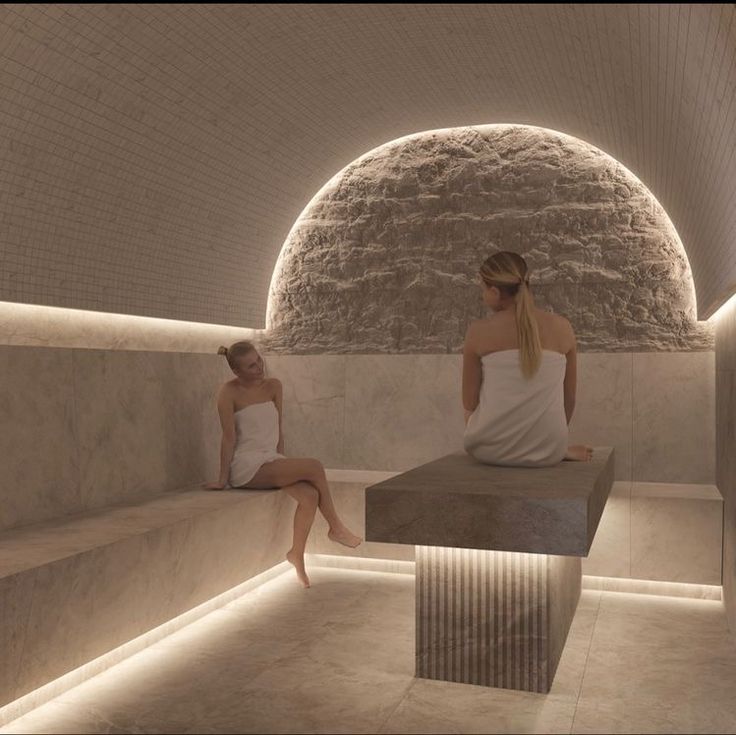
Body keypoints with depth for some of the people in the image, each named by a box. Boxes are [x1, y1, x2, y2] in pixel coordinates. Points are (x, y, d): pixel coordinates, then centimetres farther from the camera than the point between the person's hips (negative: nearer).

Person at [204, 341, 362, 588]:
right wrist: (223, 479, -9)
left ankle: (297, 553, -4)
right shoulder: (229, 392, -9)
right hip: (247, 467, -6)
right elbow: (229, 436, -11)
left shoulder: (273, 386, 7)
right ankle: (335, 527, -4)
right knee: (314, 467, -21)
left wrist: (282, 466, 8)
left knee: (310, 496, -21)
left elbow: (277, 430, 11)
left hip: (271, 461, 6)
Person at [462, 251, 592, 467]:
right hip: (547, 453, 4)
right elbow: (570, 398, 8)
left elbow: (469, 402, 0)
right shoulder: (562, 328, -1)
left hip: (490, 449, -3)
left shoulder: (478, 332, -8)